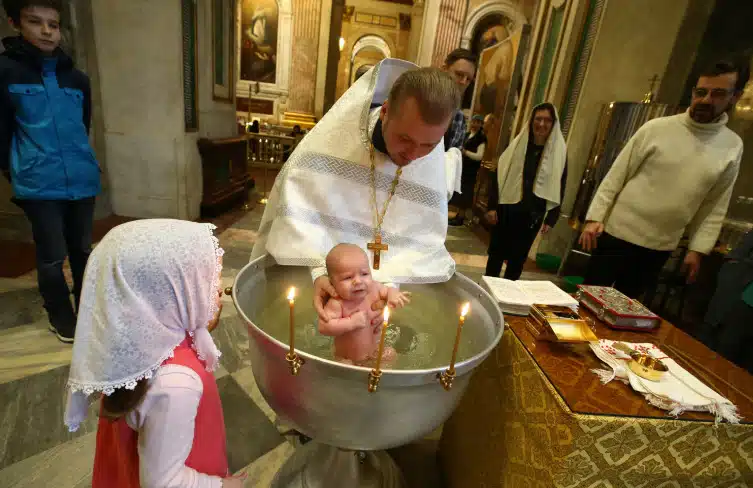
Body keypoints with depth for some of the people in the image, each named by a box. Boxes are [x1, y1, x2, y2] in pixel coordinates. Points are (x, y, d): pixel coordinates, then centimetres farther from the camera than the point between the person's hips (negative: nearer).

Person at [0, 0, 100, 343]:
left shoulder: (76, 78, 9)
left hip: (82, 180, 3)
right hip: (39, 185, -3)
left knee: (82, 250, 13)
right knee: (52, 257, 3)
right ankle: (61, 316, 22)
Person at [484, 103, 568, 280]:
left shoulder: (559, 151, -1)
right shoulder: (518, 143, 2)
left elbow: (558, 188, 1)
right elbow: (500, 175, 1)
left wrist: (551, 219, -4)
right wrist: (492, 206, -6)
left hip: (532, 214, -1)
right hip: (507, 208, 1)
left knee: (517, 257, 8)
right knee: (496, 252, 9)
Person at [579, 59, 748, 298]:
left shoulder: (733, 147, 4)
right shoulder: (656, 128, -5)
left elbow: (715, 207, 8)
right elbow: (616, 176, -6)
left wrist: (698, 249, 3)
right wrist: (594, 218, -13)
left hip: (660, 249, 3)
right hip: (617, 235, -3)